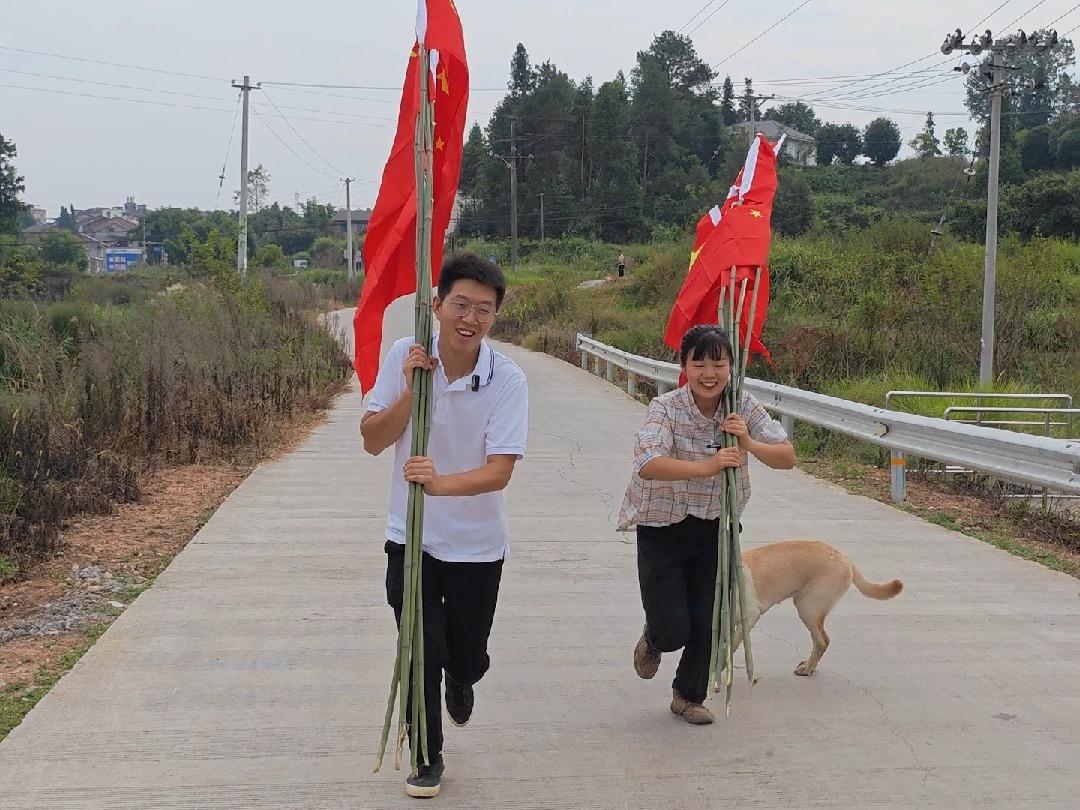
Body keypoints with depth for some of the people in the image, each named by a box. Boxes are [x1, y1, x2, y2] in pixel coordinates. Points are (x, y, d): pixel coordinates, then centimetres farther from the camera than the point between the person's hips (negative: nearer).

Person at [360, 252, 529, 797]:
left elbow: (499, 470, -23)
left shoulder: (508, 380, -16)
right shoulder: (405, 356, -10)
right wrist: (411, 388, -23)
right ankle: (426, 760, 25)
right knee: (421, 655, 1)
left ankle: (459, 680, 51)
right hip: (411, 537, 1)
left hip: (477, 545, 0)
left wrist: (440, 484, -40)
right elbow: (372, 441, -9)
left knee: (467, 659, 12)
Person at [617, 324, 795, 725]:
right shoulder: (666, 409, -20)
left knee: (710, 622, 8)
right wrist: (707, 467, -45)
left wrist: (749, 443, -25)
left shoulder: (744, 407, -7)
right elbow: (647, 465, -36)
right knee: (673, 631, -4)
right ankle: (653, 639, 36)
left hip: (716, 526, 4)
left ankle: (689, 695, 34)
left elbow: (787, 457, -6)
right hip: (663, 527, -4)